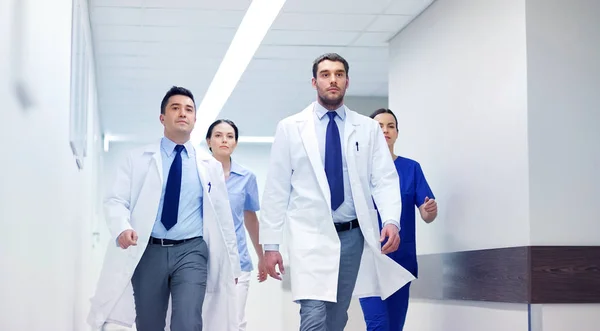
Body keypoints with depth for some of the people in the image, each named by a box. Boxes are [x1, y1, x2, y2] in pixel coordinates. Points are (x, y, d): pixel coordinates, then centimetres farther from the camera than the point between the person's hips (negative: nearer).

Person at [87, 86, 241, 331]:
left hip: (191, 251, 0)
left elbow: (222, 217, 13)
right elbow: (115, 201, 1)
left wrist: (231, 263, 12)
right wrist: (123, 228, -21)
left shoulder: (210, 166, 12)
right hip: (148, 252, 1)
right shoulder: (138, 158, 8)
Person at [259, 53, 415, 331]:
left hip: (354, 235, 2)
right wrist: (270, 244, -3)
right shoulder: (290, 128, 4)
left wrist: (391, 220, -18)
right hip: (311, 235, -2)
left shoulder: (368, 128, 7)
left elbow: (385, 179, 1)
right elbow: (276, 188, 3)